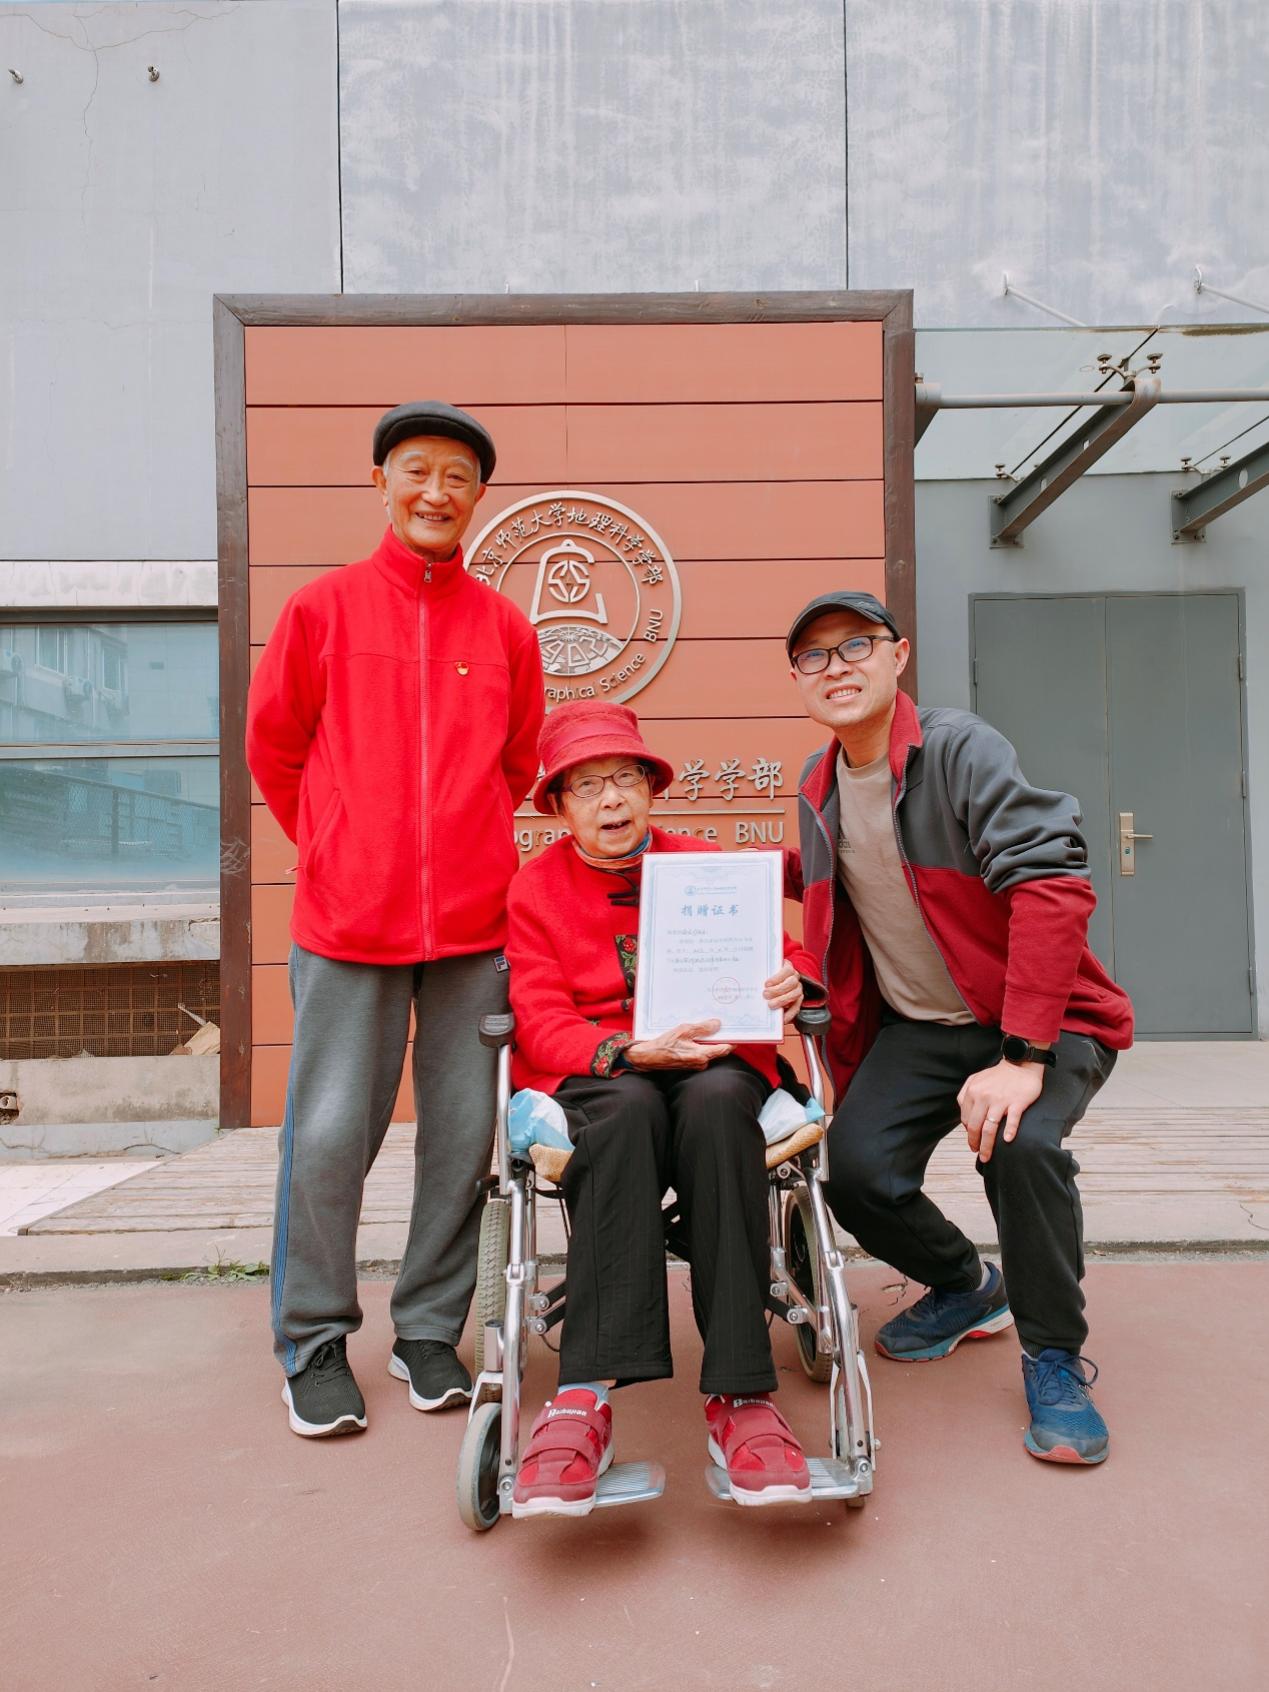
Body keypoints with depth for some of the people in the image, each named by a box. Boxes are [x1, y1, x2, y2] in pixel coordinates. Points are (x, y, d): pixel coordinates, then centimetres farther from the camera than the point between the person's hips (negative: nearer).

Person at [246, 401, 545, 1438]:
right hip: (348, 915, -2)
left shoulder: (504, 627, 8)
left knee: (462, 1130, 7)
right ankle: (313, 1345, 21)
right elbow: (273, 745, 11)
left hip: (475, 919, 2)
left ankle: (431, 1332, 25)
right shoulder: (324, 608, 3)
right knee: (330, 1132, 2)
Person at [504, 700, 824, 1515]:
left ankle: (738, 1394, -34)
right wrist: (631, 1052, -21)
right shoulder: (535, 889, 9)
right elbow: (543, 1026, -1)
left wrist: (792, 980, -10)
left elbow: (788, 954, 16)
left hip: (713, 1062, 1)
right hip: (593, 1078, -1)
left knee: (716, 1102, -36)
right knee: (628, 1106, -37)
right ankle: (587, 1397, -39)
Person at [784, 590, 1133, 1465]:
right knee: (857, 1168, -16)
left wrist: (1023, 1056, -33)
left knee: (1019, 1140, -32)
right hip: (915, 1026, 5)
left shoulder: (961, 749, -19)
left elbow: (1053, 886, -29)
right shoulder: (818, 785, 3)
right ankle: (967, 1289, 19)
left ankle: (1056, 1356, -3)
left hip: (1042, 1018, -5)